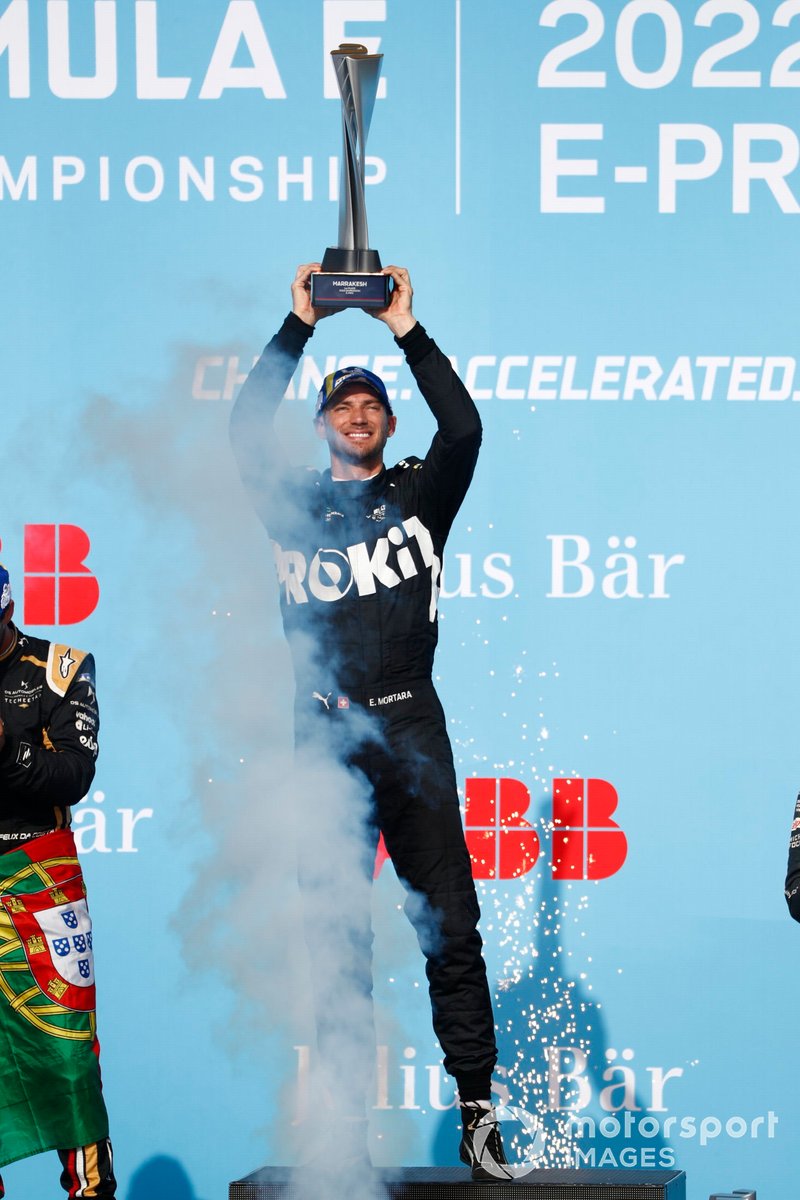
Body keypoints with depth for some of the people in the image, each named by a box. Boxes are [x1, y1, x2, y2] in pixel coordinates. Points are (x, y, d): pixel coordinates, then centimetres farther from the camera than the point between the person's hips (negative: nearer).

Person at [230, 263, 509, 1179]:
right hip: (324, 735, 1)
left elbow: (463, 430, -7)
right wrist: (299, 327, -5)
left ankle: (477, 1115, -3)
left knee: (450, 924, -5)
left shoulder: (419, 494, 11)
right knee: (335, 935, 2)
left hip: (409, 730, -1)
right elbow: (245, 433, -3)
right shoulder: (295, 506, 12)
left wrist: (407, 331, -8)